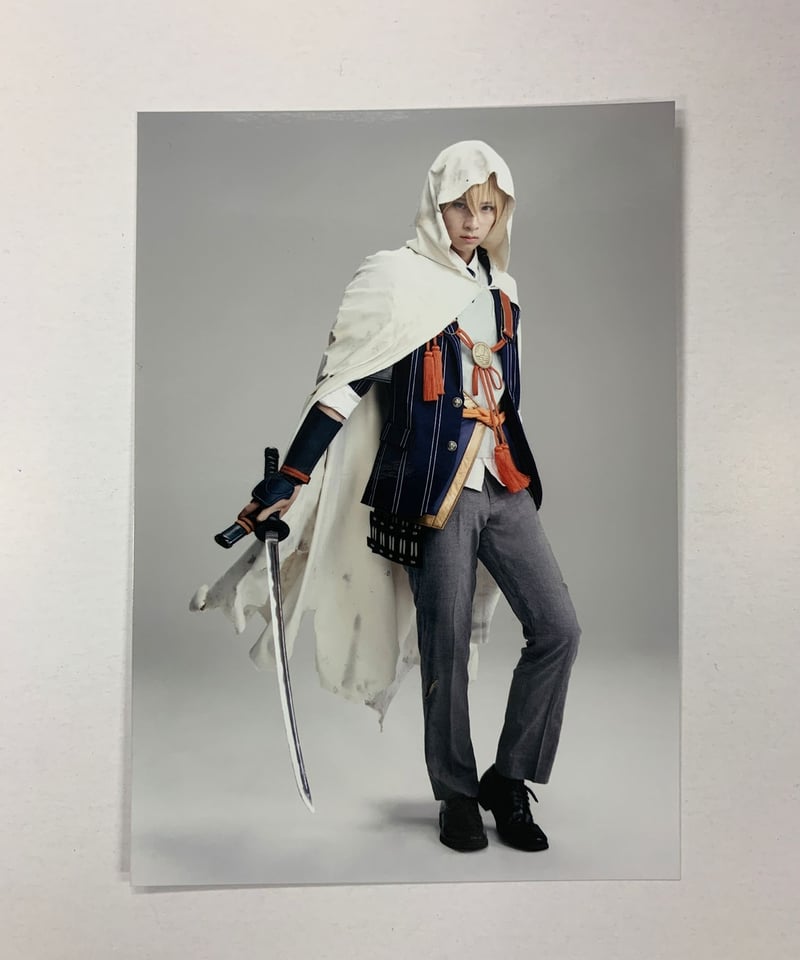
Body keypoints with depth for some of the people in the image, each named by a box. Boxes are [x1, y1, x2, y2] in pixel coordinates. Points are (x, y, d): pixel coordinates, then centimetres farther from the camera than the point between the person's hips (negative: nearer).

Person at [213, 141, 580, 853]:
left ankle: (508, 779, 19)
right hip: (434, 489, -6)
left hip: (503, 484, 7)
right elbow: (343, 382, -8)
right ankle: (458, 793, 24)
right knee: (448, 652, 1)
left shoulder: (500, 289, 17)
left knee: (559, 628, 2)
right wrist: (288, 480, -13)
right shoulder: (396, 279, -2)